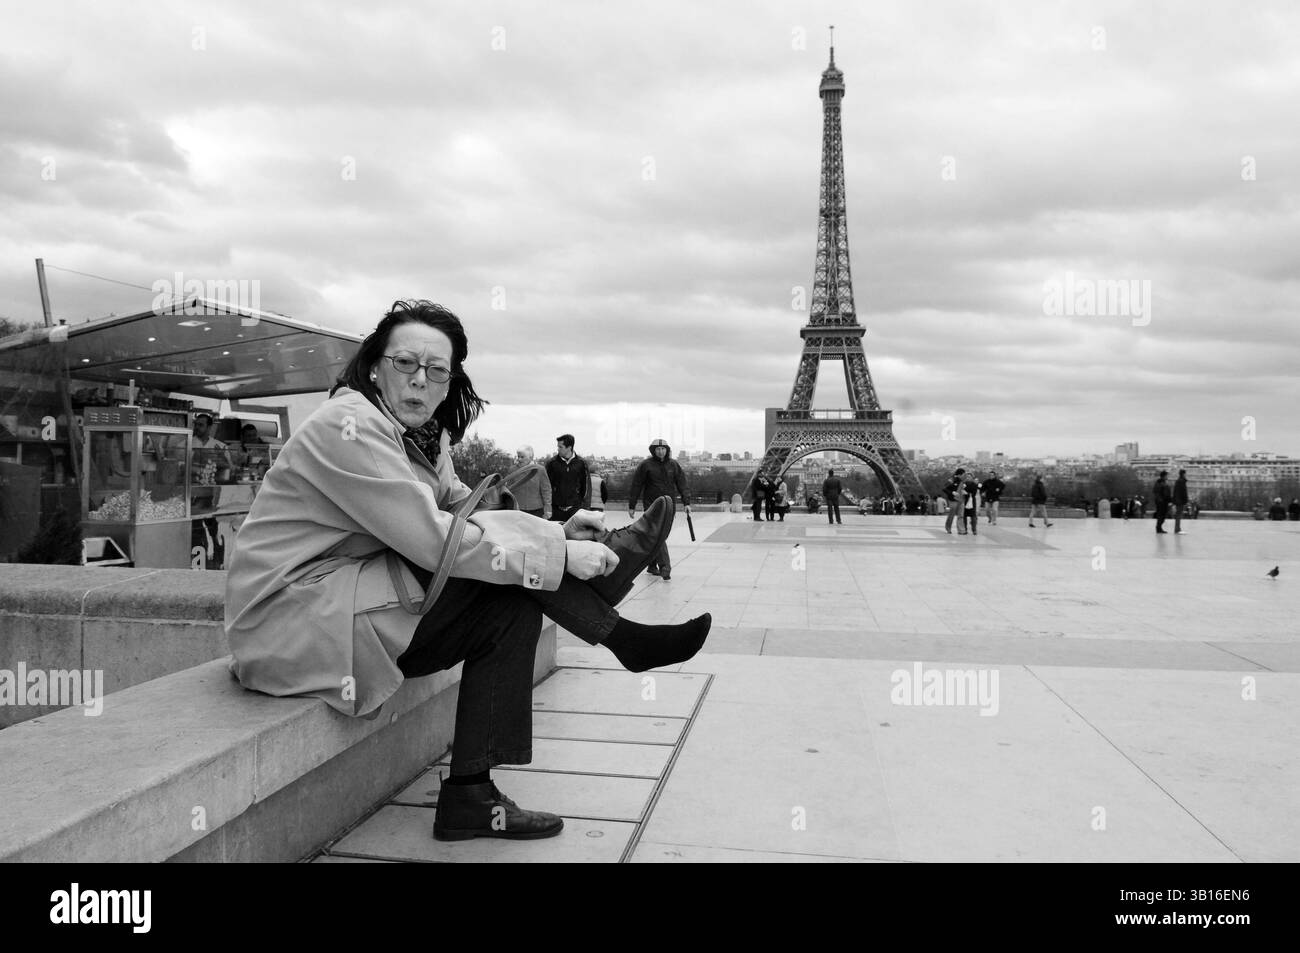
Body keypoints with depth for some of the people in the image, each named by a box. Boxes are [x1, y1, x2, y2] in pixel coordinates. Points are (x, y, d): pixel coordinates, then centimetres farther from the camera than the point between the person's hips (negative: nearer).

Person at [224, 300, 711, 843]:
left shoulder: (425, 435, 10)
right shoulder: (348, 425, -19)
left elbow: (466, 515, 7)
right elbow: (434, 540, -26)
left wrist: (558, 533, -10)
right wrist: (559, 554, -24)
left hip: (345, 599, 9)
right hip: (287, 617, -9)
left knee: (513, 605, -8)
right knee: (499, 570, -20)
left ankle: (472, 798, -4)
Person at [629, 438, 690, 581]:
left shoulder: (673, 465, 6)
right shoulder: (646, 465, -4)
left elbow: (681, 484, 9)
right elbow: (636, 485, -1)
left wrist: (686, 502, 2)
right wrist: (632, 506, -2)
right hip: (651, 503, -3)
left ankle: (652, 565, 20)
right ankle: (665, 568, -17)